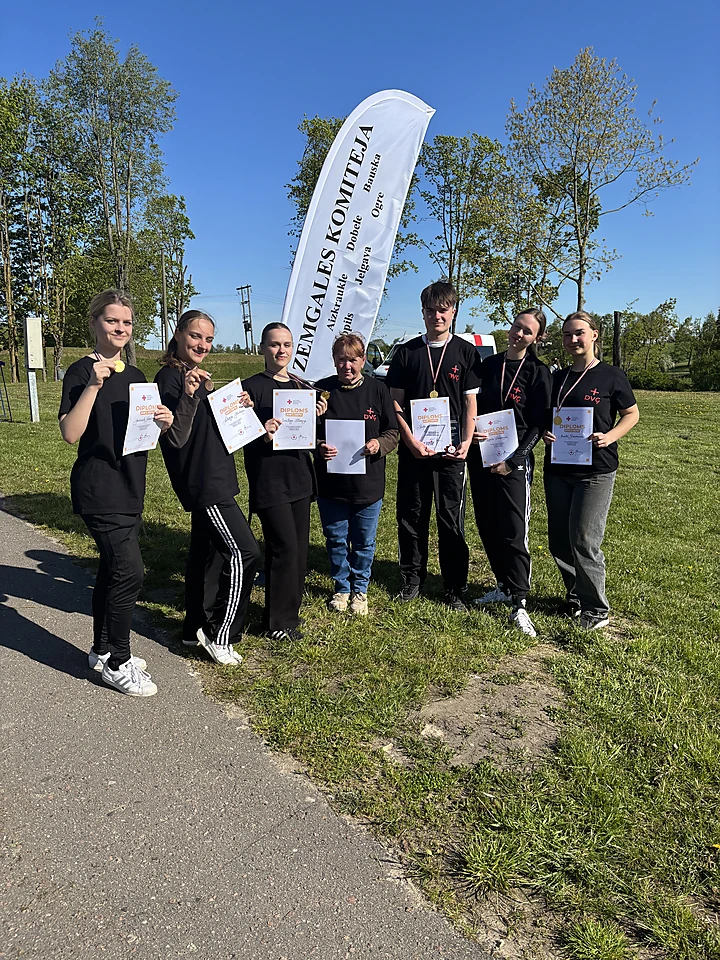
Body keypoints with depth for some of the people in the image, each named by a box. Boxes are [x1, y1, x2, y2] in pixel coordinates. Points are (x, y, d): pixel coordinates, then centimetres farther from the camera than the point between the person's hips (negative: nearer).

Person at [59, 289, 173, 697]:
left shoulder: (135, 376, 13)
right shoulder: (82, 371, -8)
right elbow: (71, 433, -19)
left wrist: (163, 422, -2)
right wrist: (94, 384, -25)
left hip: (130, 489, 8)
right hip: (98, 490, -8)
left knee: (113, 570, 15)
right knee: (129, 571, -11)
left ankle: (103, 650, 30)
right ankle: (117, 663, 5)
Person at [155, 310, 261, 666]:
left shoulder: (199, 377, 15)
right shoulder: (169, 377, -13)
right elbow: (175, 438, -21)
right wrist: (187, 395, -33)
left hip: (213, 480, 10)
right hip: (202, 482, -10)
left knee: (206, 552, 15)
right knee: (244, 553, -9)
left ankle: (196, 629, 27)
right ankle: (220, 637, 2)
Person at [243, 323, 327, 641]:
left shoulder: (303, 388, 12)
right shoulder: (253, 387, -5)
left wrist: (318, 418, -2)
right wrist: (263, 435, -28)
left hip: (299, 477, 6)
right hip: (269, 481, -6)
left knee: (299, 547, 10)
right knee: (284, 547, -8)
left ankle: (290, 610, 26)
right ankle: (278, 621, 6)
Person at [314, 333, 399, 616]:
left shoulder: (378, 390, -2)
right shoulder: (321, 390, -3)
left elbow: (393, 432, 3)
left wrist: (379, 444, -18)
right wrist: (320, 447, -18)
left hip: (368, 483, 0)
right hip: (331, 483, 0)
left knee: (364, 542, 13)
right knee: (336, 540, 13)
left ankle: (360, 589, 34)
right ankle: (342, 587, 35)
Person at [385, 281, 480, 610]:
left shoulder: (465, 351, 5)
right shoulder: (407, 352, 6)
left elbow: (470, 403, 3)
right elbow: (396, 402, 4)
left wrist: (466, 442, -10)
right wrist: (411, 441, -8)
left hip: (450, 451, -1)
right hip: (413, 450, 1)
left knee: (452, 520, 3)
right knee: (411, 517, 8)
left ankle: (456, 589, 15)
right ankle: (413, 579, 24)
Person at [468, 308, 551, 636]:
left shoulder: (538, 372, -2)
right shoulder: (487, 365, 10)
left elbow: (539, 424, -5)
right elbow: (471, 406, 16)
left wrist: (512, 460, -14)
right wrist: (471, 432, -4)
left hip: (514, 461, -5)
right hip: (481, 458, 5)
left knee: (514, 532, -8)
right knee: (487, 527, 10)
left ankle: (519, 603, -2)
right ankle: (505, 586, 27)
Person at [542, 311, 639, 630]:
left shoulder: (611, 376, -3)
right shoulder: (556, 378, 11)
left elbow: (631, 414, 2)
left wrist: (609, 437, -15)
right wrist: (544, 433, -5)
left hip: (596, 470, -5)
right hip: (557, 469, 5)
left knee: (584, 540, -7)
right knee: (558, 541, 9)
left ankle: (596, 610, 9)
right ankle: (576, 597, 29)